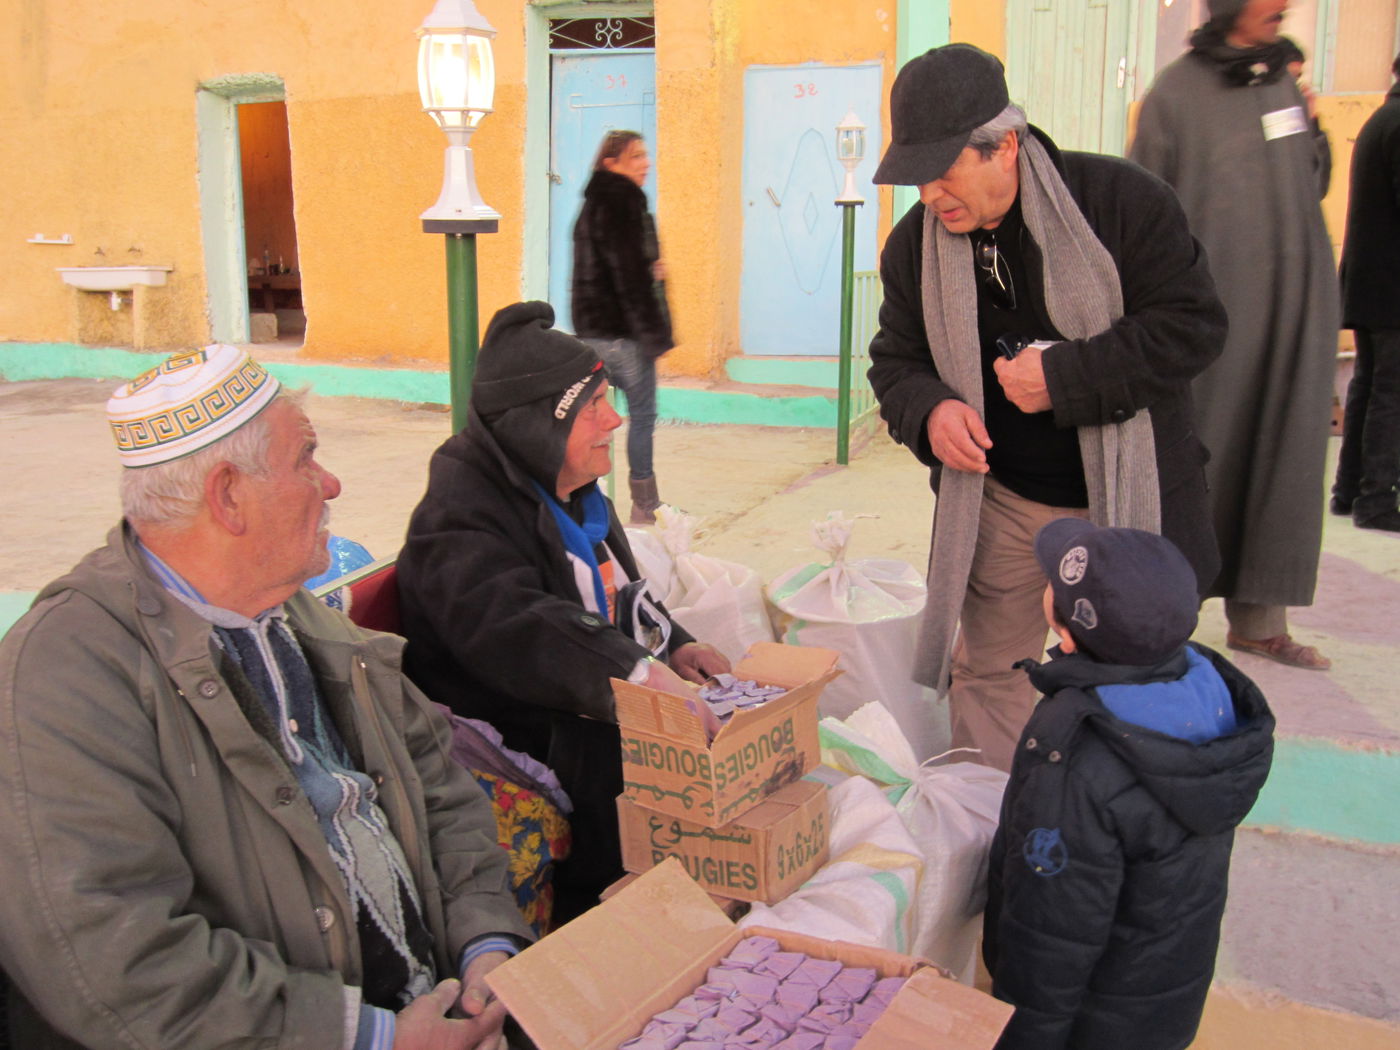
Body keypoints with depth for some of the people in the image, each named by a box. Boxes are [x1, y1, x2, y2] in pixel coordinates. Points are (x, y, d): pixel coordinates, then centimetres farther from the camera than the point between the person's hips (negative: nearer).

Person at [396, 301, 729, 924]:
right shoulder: (461, 511, -16)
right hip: (506, 724, -8)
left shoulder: (574, 493, 14)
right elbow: (513, 626, -35)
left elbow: (624, 600, 25)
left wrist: (675, 646, 3)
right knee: (609, 746, -34)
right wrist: (640, 674, -45)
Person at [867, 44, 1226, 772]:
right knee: (987, 671, 13)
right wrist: (928, 409, -18)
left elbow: (1193, 325, -16)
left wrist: (1066, 376, -24)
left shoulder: (1120, 199, -16)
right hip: (999, 500, 3)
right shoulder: (913, 244, -4)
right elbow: (895, 361, 5)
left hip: (1127, 496, -3)